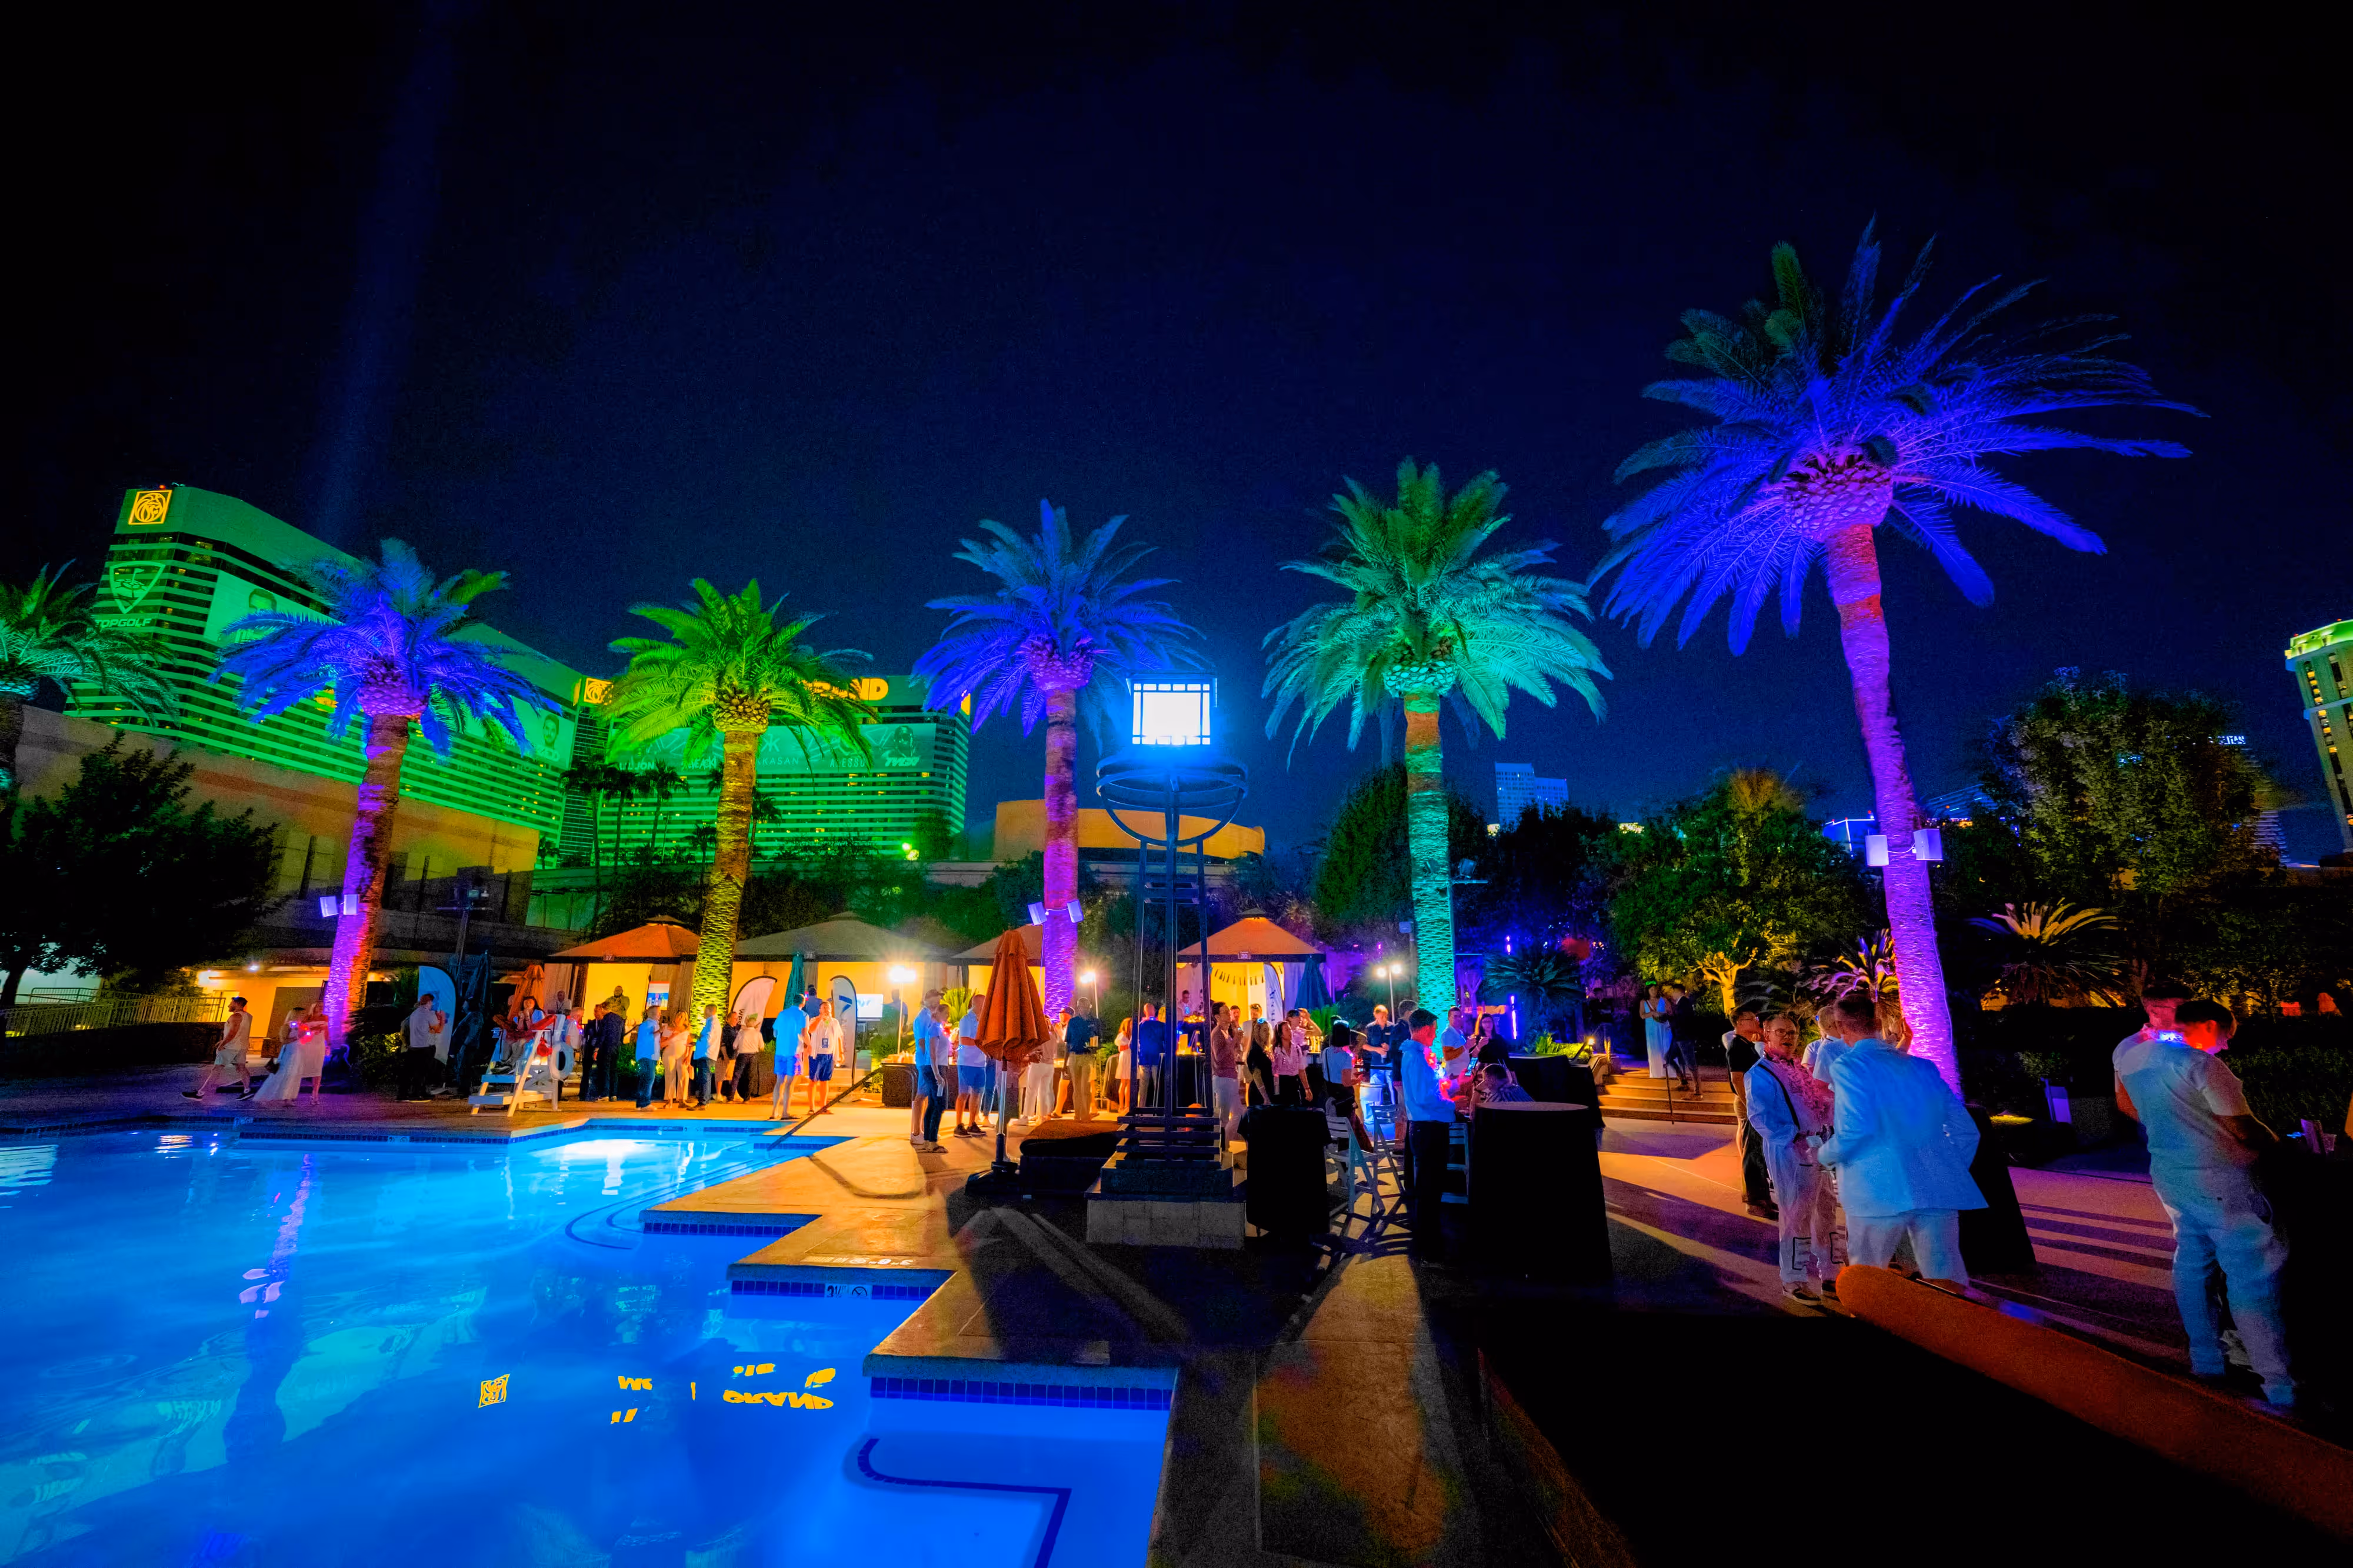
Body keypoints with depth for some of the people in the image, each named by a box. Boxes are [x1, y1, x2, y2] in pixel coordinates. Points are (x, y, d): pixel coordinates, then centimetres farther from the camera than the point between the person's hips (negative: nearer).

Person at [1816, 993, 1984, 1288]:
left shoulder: (1848, 1065, -7)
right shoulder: (1920, 1065, 13)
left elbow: (1855, 1131, -17)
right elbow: (1965, 1129, 14)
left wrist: (1824, 1155, 0)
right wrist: (1949, 1172, 24)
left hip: (1880, 1193, -5)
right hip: (1938, 1190, 5)